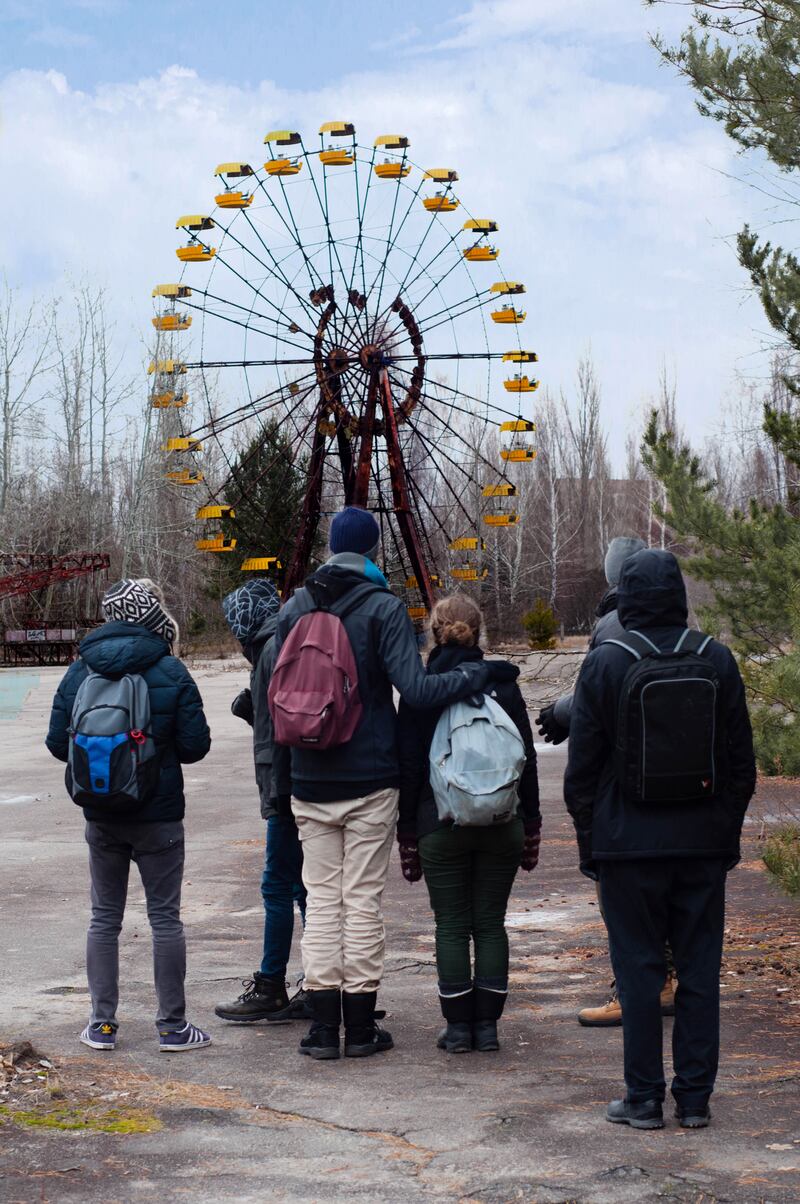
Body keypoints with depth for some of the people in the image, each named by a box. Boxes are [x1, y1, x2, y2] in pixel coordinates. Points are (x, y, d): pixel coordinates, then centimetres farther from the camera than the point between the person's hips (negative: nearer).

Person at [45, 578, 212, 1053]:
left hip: (101, 817, 3)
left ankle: (103, 1023, 14)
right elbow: (195, 745, -8)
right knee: (165, 917, 5)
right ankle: (172, 1026, 9)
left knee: (105, 918, 12)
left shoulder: (80, 670, -1)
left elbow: (58, 742, 1)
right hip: (158, 816, -3)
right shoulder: (171, 672, -9)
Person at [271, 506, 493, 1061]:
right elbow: (415, 688, -18)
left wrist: (284, 776, 14)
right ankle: (360, 1026, 8)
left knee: (322, 896, 9)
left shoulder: (294, 609, 6)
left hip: (310, 783, 4)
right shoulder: (384, 608, -8)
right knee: (363, 899, 3)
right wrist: (477, 674, -5)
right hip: (369, 780, -3)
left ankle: (323, 1026, 8)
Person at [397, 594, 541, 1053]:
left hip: (441, 825, -2)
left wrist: (406, 830, 5)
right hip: (501, 822, 2)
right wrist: (531, 824, 12)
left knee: (451, 926, 5)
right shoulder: (504, 684, 3)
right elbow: (527, 759, 6)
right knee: (491, 924, 8)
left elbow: (409, 765, -1)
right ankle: (487, 1024, 9)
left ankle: (459, 1026, 5)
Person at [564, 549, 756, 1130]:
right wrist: (728, 831, 14)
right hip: (704, 843, 2)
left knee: (639, 968, 4)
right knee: (700, 968, 8)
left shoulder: (605, 664, -6)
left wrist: (589, 841, 6)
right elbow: (742, 759, 6)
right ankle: (695, 1097, 12)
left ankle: (645, 1098, 8)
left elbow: (582, 764, -3)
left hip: (629, 844, -2)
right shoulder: (716, 659, 2)